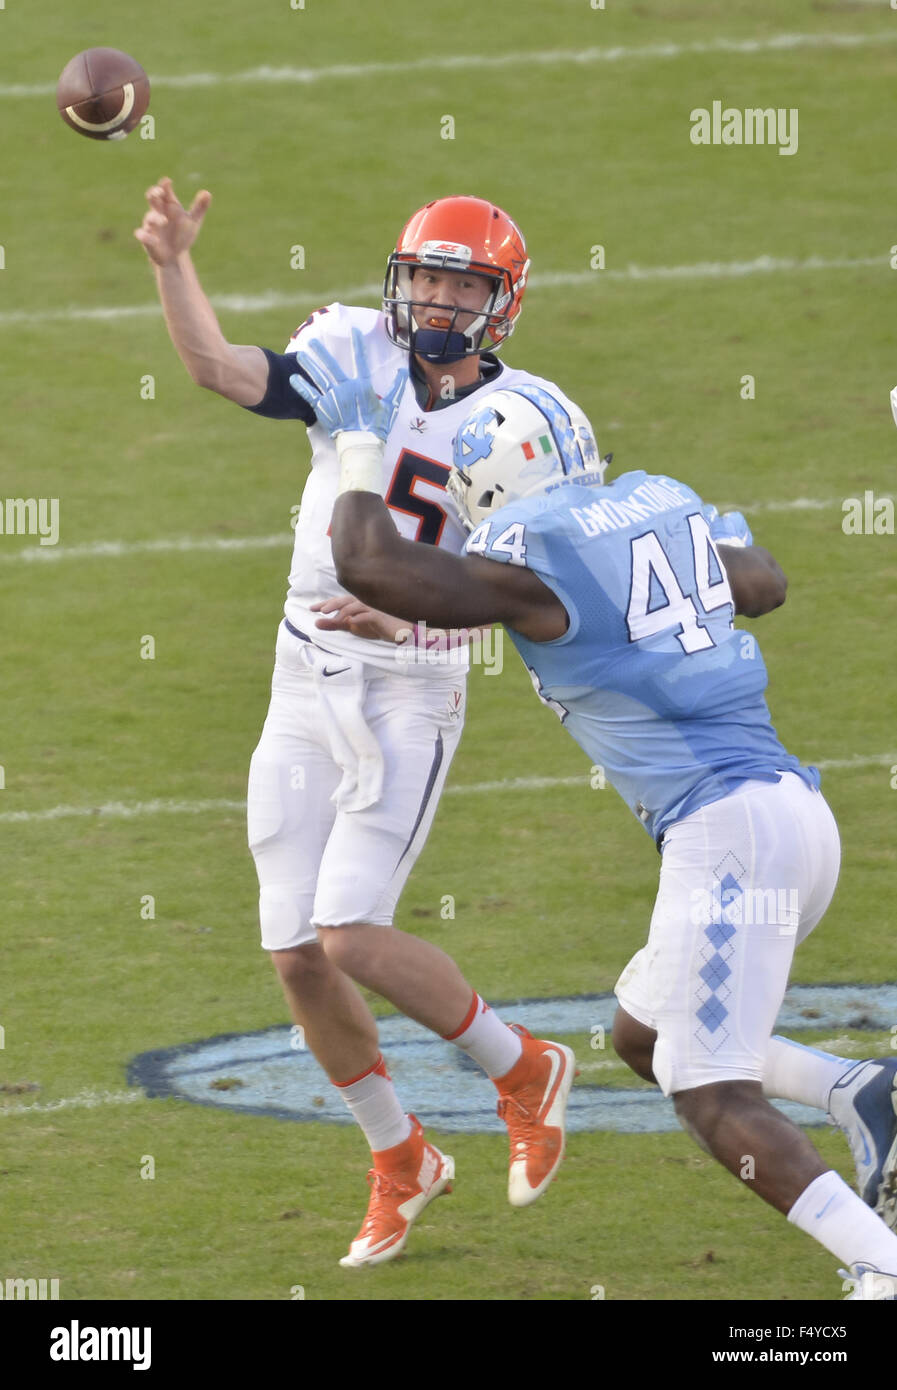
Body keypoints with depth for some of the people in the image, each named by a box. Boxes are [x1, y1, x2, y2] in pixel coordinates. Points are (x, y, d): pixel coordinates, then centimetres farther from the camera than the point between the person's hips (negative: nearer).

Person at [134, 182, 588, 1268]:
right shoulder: (355, 356, -1)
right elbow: (220, 370, -14)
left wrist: (405, 614, -29)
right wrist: (172, 264, -28)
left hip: (409, 693, -4)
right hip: (306, 686, 4)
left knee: (350, 940, -16)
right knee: (296, 956, 4)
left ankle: (524, 1072, 8)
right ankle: (401, 1162, 24)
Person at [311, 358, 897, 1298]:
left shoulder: (531, 565, -6)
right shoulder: (662, 504, 16)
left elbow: (368, 568, -10)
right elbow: (764, 585, 34)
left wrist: (356, 443, 3)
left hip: (725, 829, -8)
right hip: (796, 808, 8)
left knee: (713, 1098, -7)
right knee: (645, 1038, 21)